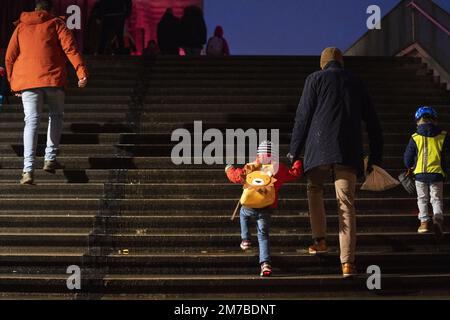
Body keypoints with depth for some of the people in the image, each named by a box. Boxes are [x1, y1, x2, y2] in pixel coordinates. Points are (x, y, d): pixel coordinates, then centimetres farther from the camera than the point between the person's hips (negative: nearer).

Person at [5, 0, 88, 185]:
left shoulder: (21, 27, 17)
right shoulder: (56, 24, 8)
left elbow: (9, 57, 14)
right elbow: (70, 48, -6)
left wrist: (12, 82, 23)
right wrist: (82, 72, -12)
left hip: (27, 81, 2)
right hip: (53, 79, -2)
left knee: (31, 121, -3)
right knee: (56, 116, 19)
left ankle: (28, 169, -16)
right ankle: (50, 159, 13)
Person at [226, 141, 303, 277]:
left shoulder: (250, 168, 3)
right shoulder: (279, 169, 3)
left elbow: (236, 176, 8)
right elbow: (295, 173, 10)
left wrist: (229, 169, 29)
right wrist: (298, 162, 30)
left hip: (249, 207, 0)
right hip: (266, 209, 0)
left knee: (243, 214, 37)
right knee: (263, 235, 9)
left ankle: (246, 240, 30)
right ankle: (265, 263, -7)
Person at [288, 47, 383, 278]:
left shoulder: (315, 79, 9)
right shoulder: (356, 83, 19)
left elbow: (303, 116, 3)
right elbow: (372, 122, 19)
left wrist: (294, 151, 7)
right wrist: (375, 156, 23)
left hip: (319, 146, -2)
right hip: (349, 150, 2)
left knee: (314, 190, 24)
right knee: (346, 204, -4)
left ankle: (320, 241, 19)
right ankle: (348, 262, -12)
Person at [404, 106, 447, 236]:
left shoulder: (415, 138, -1)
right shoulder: (443, 136, 0)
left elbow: (407, 158, 6)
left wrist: (410, 166, 26)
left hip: (420, 173, 0)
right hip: (437, 173, 0)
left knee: (422, 199, 13)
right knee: (437, 198, 8)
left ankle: (424, 221, 3)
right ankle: (438, 217, -15)